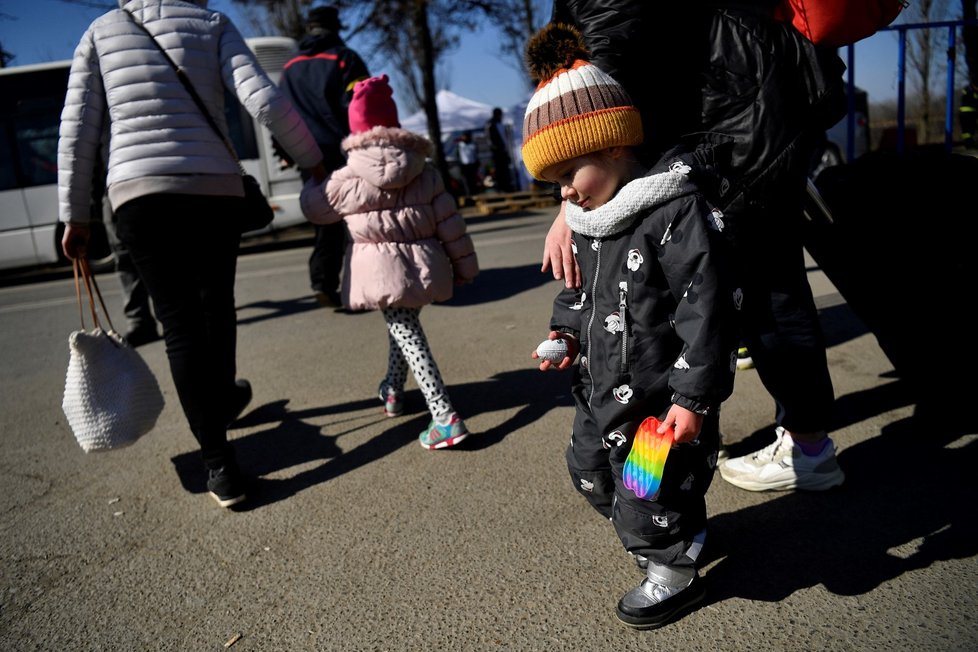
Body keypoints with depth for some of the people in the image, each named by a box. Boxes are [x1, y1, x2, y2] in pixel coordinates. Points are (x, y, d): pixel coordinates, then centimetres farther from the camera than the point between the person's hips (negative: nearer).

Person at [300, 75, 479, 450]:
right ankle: (392, 390, 43)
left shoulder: (349, 179, -3)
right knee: (404, 324, 24)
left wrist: (310, 187, 36)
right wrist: (464, 264, 14)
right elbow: (449, 220, 6)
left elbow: (314, 207, 14)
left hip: (384, 268, -5)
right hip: (423, 262, 5)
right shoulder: (425, 171, 6)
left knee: (407, 334, -4)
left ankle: (445, 417, -12)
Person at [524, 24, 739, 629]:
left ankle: (674, 573, 34)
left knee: (647, 499, 4)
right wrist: (568, 332, 0)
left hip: (663, 401, -9)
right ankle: (679, 527, 48)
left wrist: (693, 397, -23)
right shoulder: (590, 223, 5)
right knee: (591, 473, 25)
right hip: (602, 391, 10)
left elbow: (707, 308, -24)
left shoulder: (678, 212, -23)